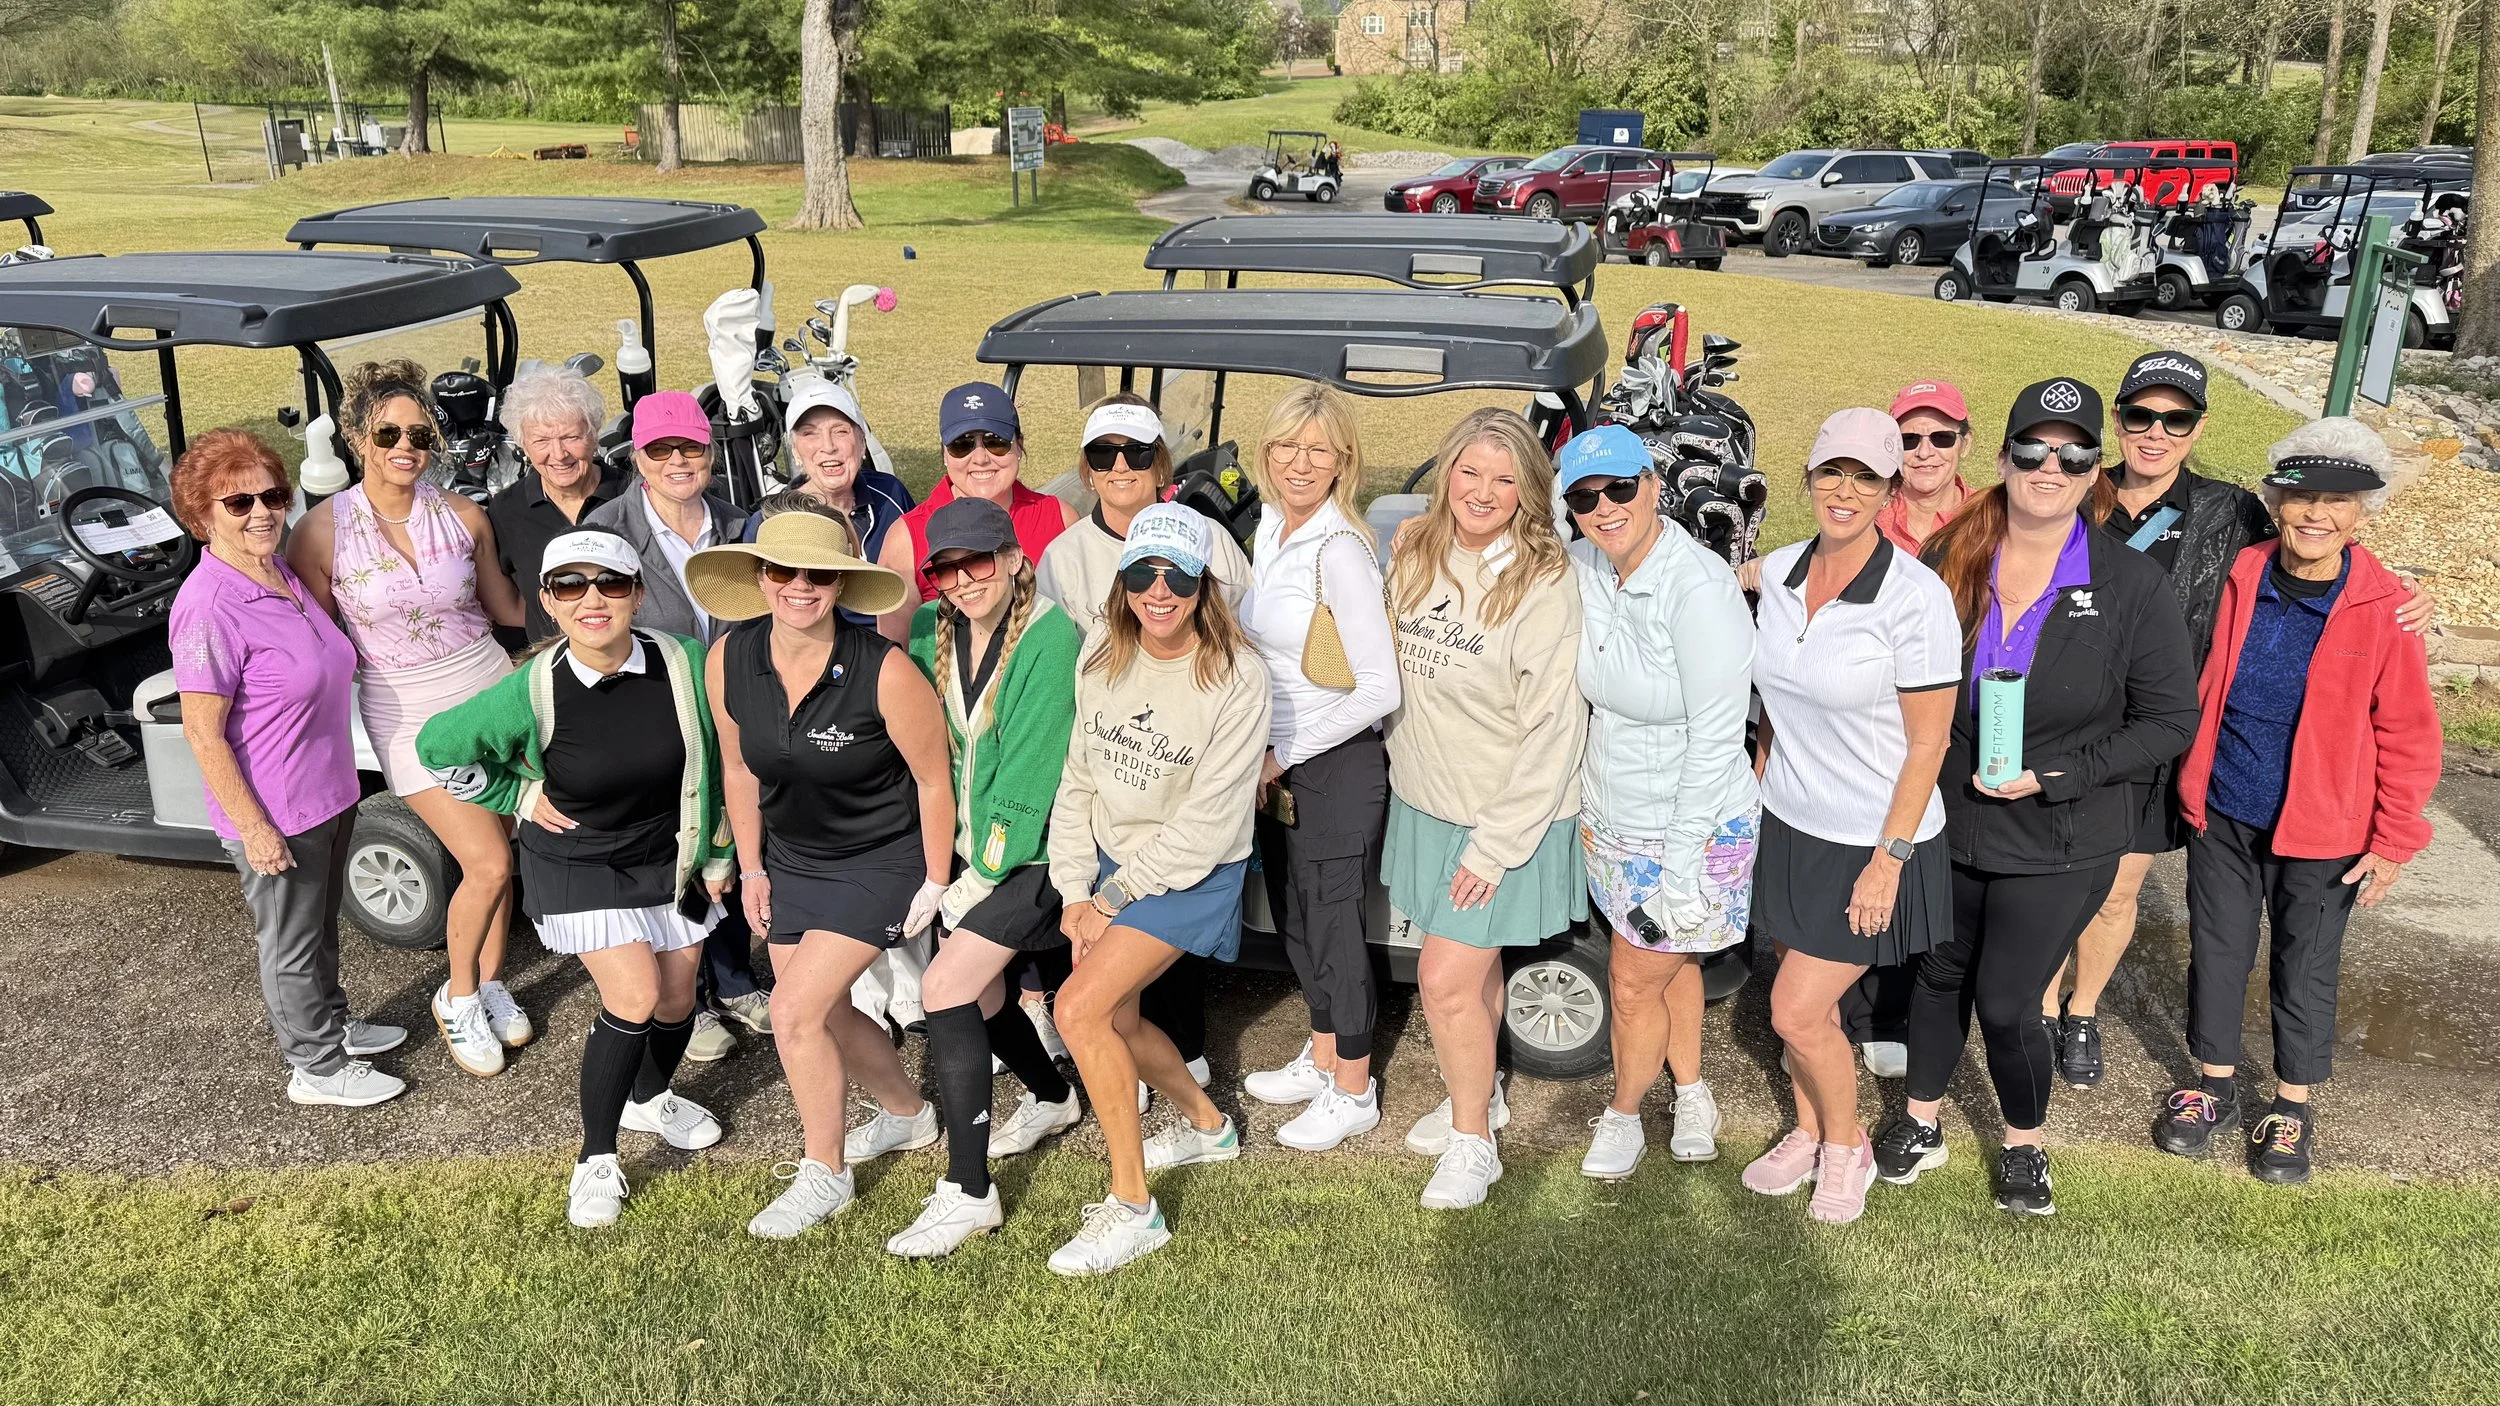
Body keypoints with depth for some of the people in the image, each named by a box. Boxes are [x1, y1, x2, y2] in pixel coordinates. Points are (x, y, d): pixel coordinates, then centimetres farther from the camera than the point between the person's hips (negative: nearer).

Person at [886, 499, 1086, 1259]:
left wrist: (987, 871, -16)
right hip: (972, 846, 7)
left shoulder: (1051, 636, -18)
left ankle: (968, 1192, -4)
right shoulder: (932, 632, 2)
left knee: (946, 988, -15)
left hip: (1033, 850, -7)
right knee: (976, 992, 15)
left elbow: (1032, 772, -19)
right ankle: (1052, 1098, 46)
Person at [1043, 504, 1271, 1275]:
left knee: (1080, 1006, -19)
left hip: (1191, 874, -7)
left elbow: (1209, 822, -21)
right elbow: (1079, 779, 3)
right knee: (1116, 1019, 16)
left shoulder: (1236, 676, -21)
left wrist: (1112, 898, -15)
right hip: (1110, 861, 7)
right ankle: (1208, 1125, 44)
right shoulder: (1102, 656, -3)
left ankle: (1132, 1206, -6)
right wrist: (1074, 891, -4)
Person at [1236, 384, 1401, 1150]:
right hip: (1279, 762, 8)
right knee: (1295, 916, 20)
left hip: (1338, 765, -8)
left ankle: (1353, 1091, 23)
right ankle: (1321, 1057, 40)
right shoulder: (1271, 527, 3)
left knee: (1334, 923, 5)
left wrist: (1286, 755, -17)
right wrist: (1263, 752, 9)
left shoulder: (1339, 550, -23)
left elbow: (1379, 689, -23)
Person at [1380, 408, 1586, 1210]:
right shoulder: (1412, 555, 0)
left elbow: (1552, 731, -20)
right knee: (1473, 966, 20)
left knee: (1447, 980, -4)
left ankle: (1473, 1144, 17)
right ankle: (1480, 1096, 42)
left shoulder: (1546, 585, -20)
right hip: (1424, 803, 6)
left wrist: (1496, 844, -18)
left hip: (1508, 819, -6)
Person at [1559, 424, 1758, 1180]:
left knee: (1635, 983, 9)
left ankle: (1623, 1116, 34)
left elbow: (1716, 740, -23)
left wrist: (1678, 864, -20)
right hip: (1613, 818, 6)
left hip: (1690, 829, -6)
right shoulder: (1584, 569, -6)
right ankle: (1692, 1095, 45)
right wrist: (1587, 800, 5)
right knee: (1671, 963, 24)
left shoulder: (1699, 588, -26)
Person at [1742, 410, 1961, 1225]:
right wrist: (1760, 791, 14)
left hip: (1871, 842, -5)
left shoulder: (1916, 598, -20)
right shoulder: (1779, 573, -2)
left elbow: (1927, 744, -16)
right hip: (1788, 824, 5)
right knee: (1807, 1000, 17)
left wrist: (1887, 861, -15)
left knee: (1798, 1013, -2)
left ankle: (1847, 1147, 25)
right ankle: (1809, 1132, 40)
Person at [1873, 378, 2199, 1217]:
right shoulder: (1949, 560, -6)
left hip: (2061, 842, -3)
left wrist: (2057, 776, -17)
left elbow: (2172, 721, -8)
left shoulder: (2133, 587, -13)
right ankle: (1921, 1124, 41)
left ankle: (2025, 1146, 32)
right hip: (1949, 823, 3)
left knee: (2006, 1005, 3)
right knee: (1939, 975, 18)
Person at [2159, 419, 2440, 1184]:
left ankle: (2293, 1107, 32)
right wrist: (2191, 779, 8)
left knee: (2305, 969, 12)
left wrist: (2394, 840, -6)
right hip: (2221, 811, 2)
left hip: (2319, 830, -2)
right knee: (2217, 948, 15)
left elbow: (2407, 734, -7)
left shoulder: (2384, 608, -13)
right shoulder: (2241, 579, -7)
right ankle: (2215, 1084, 34)